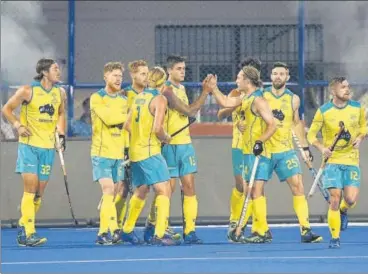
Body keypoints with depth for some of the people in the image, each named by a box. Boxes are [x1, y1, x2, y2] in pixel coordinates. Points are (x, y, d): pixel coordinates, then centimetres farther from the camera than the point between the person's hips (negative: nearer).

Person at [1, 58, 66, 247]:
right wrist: (18, 126, -13)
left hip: (48, 147, 5)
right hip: (29, 145, -5)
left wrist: (61, 134, 9)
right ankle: (28, 234, -14)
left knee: (39, 193, 5)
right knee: (30, 189, -13)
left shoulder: (60, 93, 6)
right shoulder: (28, 91, -8)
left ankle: (23, 228, 19)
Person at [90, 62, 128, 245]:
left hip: (119, 154, 6)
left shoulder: (124, 100, 15)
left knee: (112, 193, 5)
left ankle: (103, 233, 9)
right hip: (101, 153, -6)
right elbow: (109, 118, -20)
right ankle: (112, 230, -23)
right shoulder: (97, 98, -5)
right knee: (108, 190, -17)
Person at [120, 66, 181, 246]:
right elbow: (157, 128, -20)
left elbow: (127, 126, 14)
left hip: (135, 151, 8)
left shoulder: (138, 97, 11)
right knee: (164, 191, -8)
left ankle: (127, 231, 30)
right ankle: (159, 235, -17)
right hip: (150, 152, -8)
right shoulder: (160, 99, -10)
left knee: (141, 191, 22)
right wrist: (166, 138, -1)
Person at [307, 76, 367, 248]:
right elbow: (311, 135, 1)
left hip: (352, 161, 2)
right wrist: (322, 148, -17)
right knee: (335, 199, -9)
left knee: (351, 200, -10)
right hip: (332, 160, -2)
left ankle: (343, 211, 28)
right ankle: (335, 237, 6)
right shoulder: (323, 111, -6)